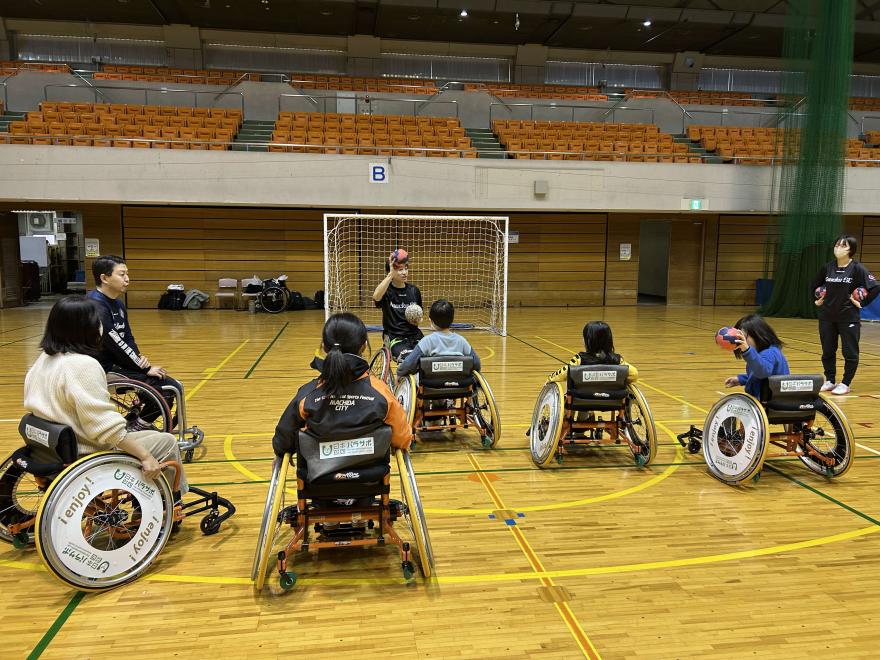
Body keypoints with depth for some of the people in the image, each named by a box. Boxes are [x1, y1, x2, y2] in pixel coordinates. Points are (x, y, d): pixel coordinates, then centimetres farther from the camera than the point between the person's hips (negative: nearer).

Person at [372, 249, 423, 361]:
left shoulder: (414, 290, 8)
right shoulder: (386, 289, -3)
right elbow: (376, 297, -29)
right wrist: (391, 274, -31)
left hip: (414, 335, 4)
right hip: (394, 337, -4)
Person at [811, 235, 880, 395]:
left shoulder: (857, 269, -9)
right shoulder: (827, 267, 3)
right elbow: (815, 285, 20)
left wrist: (862, 303, -12)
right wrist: (817, 299, 11)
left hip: (849, 317, -4)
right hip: (827, 317, 4)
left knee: (850, 352, 4)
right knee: (828, 351, 10)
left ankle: (845, 383, 15)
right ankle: (830, 381, 22)